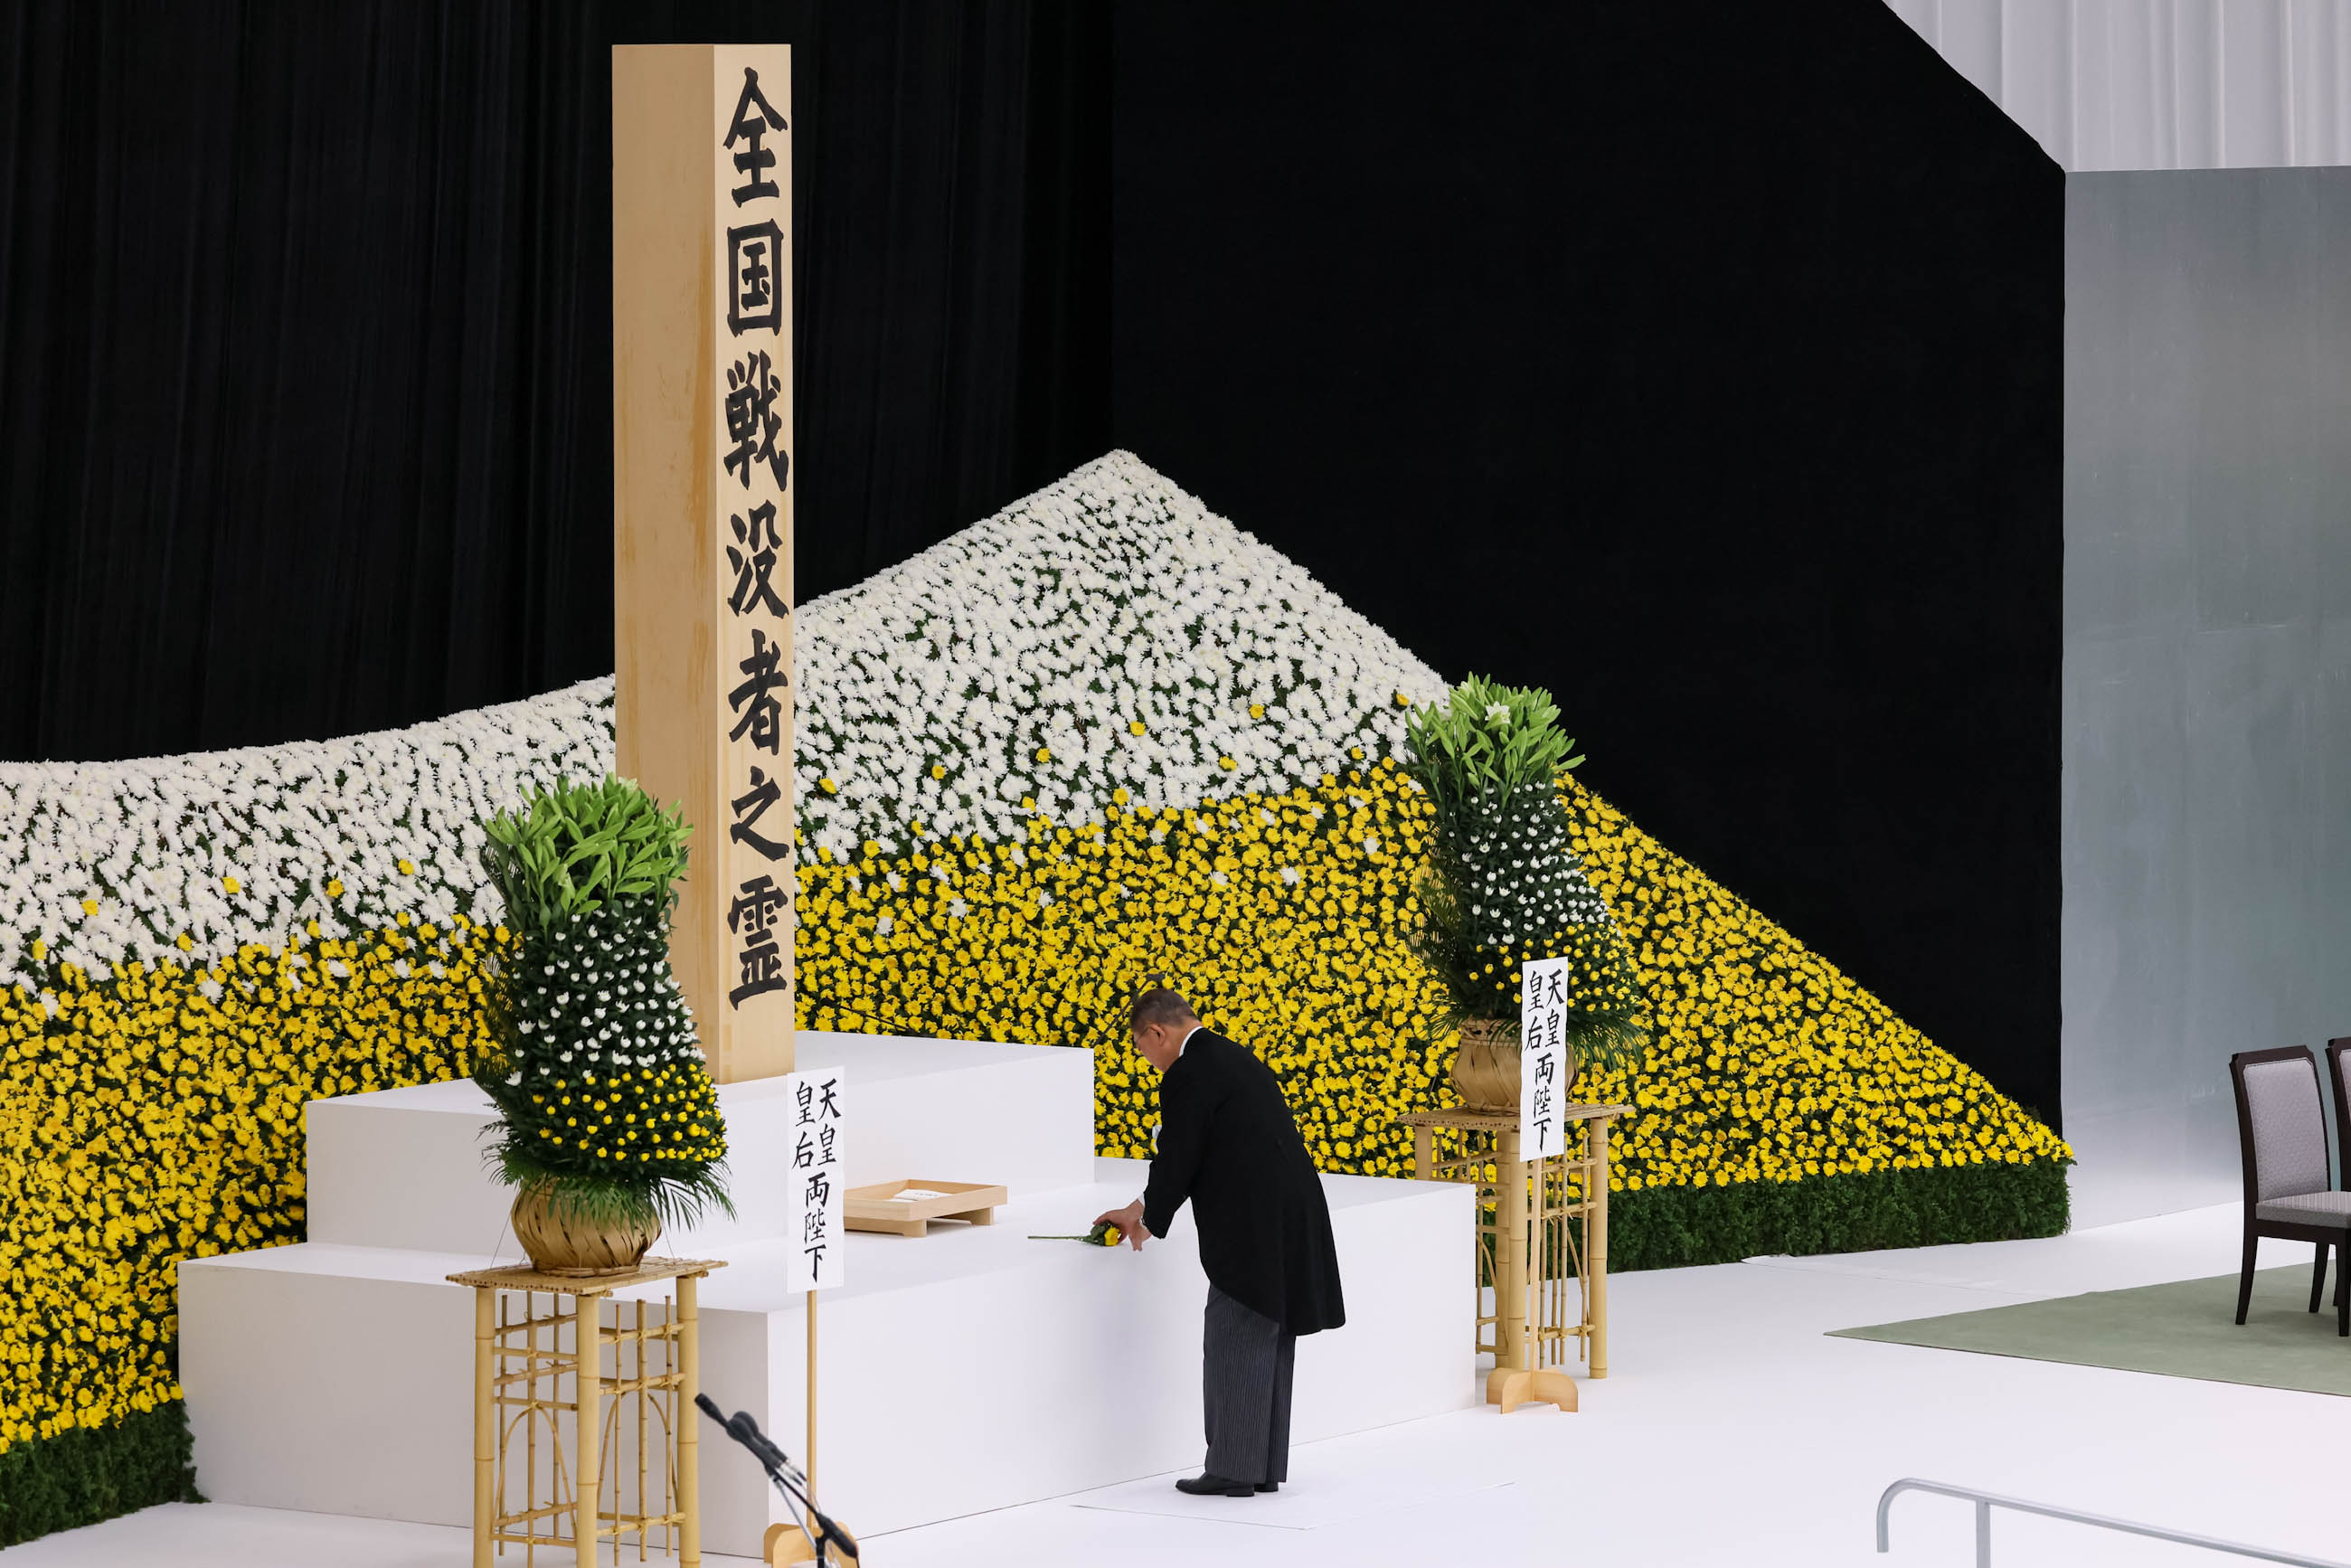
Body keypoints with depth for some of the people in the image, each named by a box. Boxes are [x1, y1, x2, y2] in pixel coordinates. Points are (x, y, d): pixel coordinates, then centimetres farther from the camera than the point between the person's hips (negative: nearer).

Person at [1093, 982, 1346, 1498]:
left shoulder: (1188, 1075, -12)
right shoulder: (1234, 1058, 18)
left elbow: (1176, 1160, -9)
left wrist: (1148, 1220, 10)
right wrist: (1140, 1209, 28)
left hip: (1252, 1232, -9)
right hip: (1293, 1221, 9)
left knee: (1234, 1345, -2)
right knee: (1270, 1343, 13)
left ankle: (1232, 1470, 2)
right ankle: (1266, 1466, 19)